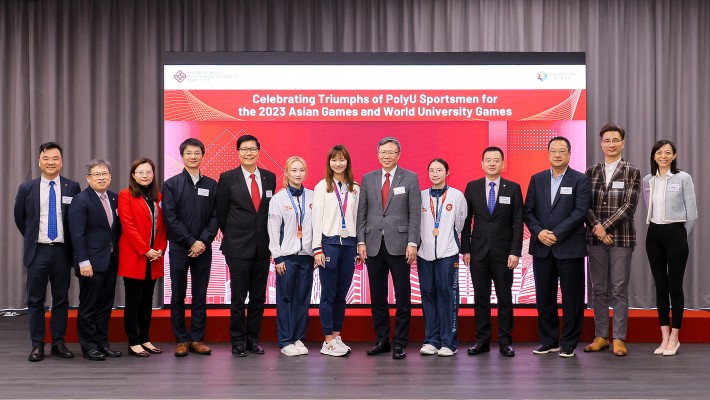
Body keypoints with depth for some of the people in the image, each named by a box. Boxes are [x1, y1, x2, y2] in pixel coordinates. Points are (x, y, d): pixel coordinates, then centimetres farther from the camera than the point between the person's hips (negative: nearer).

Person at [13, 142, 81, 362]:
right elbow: (19, 218, 14)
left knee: (61, 299, 7)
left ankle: (59, 343, 16)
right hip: (38, 251, 0)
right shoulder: (27, 188, 1)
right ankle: (37, 344, 13)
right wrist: (31, 238, 15)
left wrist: (72, 243, 7)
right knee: (36, 300, 5)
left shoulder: (72, 187, -2)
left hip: (62, 251, 0)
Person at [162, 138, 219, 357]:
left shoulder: (211, 185, 8)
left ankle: (197, 339, 13)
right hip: (179, 248, -2)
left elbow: (215, 217, 3)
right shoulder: (171, 184, 2)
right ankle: (181, 339, 12)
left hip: (203, 248, 2)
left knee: (200, 296, 6)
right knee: (178, 296, 4)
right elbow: (170, 218, -5)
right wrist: (191, 241, -11)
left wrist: (203, 241, -10)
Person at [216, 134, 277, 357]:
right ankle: (238, 341, 12)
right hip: (238, 247, -3)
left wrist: (268, 237, 9)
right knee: (238, 297, 0)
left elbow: (271, 209, 13)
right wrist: (233, 236, 7)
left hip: (262, 246, 3)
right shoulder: (228, 178, -2)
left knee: (258, 297, 8)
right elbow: (221, 213, 3)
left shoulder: (270, 177, 7)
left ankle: (253, 339, 19)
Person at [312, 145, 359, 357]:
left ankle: (337, 337, 17)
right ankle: (328, 341, 4)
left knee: (342, 294, 8)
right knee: (328, 294, -1)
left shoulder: (355, 189, 11)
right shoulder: (322, 187, 1)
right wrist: (317, 248, -8)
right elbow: (317, 218, -3)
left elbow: (358, 218, 11)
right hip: (329, 242, -3)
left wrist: (360, 246, 6)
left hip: (349, 243, 4)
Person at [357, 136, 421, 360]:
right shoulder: (368, 179, 10)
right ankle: (382, 340, 19)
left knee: (402, 297, 1)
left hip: (399, 245, -3)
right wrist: (361, 242, 1)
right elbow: (362, 213, 9)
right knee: (377, 297, 8)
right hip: (373, 245, 3)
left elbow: (415, 214, -2)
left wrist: (412, 243, -10)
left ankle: (400, 343, 10)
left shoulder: (410, 178, 2)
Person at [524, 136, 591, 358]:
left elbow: (580, 212, -11)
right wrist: (539, 232, -10)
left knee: (571, 298, 3)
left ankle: (568, 344, 13)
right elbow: (528, 211, 7)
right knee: (544, 297, 9)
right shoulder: (537, 179, 10)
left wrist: (556, 234, -16)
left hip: (569, 248, -3)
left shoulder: (581, 180, -1)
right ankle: (548, 341, 21)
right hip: (542, 248, 4)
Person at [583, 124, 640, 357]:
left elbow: (629, 206, -7)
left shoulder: (632, 173, 2)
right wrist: (597, 227, -12)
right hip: (595, 239, 3)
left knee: (619, 290, 1)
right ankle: (601, 337, 16)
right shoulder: (591, 172, 8)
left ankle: (619, 339, 8)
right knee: (598, 289, 8)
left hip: (621, 238, -2)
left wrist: (605, 226, -14)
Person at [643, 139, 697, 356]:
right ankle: (664, 337, 13)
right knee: (660, 286, 7)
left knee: (675, 285, 0)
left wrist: (682, 236, 3)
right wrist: (655, 228, 15)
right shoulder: (648, 180, 7)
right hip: (654, 235, 4)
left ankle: (674, 338, 9)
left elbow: (691, 213, -3)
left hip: (675, 234, -4)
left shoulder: (683, 178, -5)